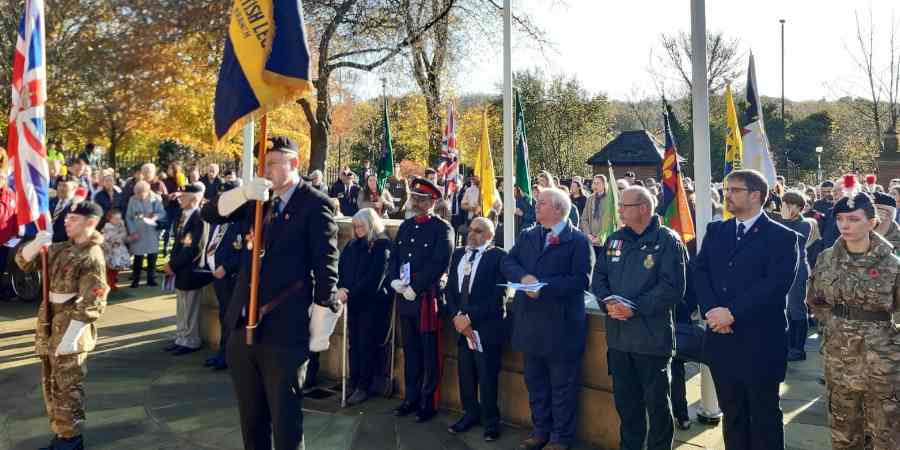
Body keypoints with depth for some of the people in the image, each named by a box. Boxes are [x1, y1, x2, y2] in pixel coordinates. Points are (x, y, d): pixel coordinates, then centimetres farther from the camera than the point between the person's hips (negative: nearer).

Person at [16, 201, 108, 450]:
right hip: (50, 323, 9)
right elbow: (24, 262, 13)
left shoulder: (92, 256, -17)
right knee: (51, 383, 18)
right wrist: (36, 243, -8)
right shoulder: (62, 248, 10)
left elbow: (92, 303, -22)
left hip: (70, 327, -9)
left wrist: (71, 336, -24)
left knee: (67, 387, 0)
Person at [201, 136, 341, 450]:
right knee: (250, 416, 20)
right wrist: (243, 193, -13)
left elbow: (325, 268, -11)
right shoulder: (258, 199, 11)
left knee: (285, 417, 4)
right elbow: (208, 214, 6)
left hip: (285, 330, -6)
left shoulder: (314, 204, -9)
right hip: (244, 325, 7)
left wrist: (320, 329, -12)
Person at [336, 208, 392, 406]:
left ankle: (364, 387, 9)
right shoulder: (353, 244, 12)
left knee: (367, 344, 0)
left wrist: (351, 293, -15)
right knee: (354, 342, 9)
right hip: (353, 301, 6)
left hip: (372, 302, -5)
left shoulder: (382, 245, -7)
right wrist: (341, 287, -9)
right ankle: (353, 382, 19)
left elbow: (374, 277, -14)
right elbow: (341, 266, 8)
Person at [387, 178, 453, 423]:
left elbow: (438, 264, -16)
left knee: (429, 353, 3)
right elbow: (393, 257, 14)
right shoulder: (405, 226, 14)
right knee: (410, 350, 14)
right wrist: (395, 281, -4)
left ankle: (428, 402, 13)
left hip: (427, 298, -6)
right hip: (404, 298, 6)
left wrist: (414, 288, -16)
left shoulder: (442, 229, -7)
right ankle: (411, 398, 25)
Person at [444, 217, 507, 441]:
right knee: (465, 373, 11)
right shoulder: (458, 254, 12)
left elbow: (497, 296, -13)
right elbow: (449, 289, 11)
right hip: (461, 326, 5)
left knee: (487, 377, 3)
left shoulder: (499, 256, -7)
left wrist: (469, 318, -15)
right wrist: (457, 316, -6)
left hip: (486, 327, -5)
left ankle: (491, 420, 21)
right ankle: (471, 414, 30)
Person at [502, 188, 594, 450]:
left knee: (563, 386, 7)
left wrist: (544, 286, -22)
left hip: (561, 324, -6)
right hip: (530, 322, 6)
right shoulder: (527, 236, 11)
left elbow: (581, 280, -16)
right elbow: (508, 263, 4)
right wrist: (523, 277, -17)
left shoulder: (578, 241, -8)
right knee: (535, 382, 17)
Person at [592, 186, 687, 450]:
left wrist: (634, 308, -19)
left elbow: (672, 288, -15)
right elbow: (599, 278, 11)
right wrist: (608, 302, -9)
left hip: (652, 337, -5)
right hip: (618, 334, 6)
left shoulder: (667, 240, -7)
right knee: (624, 399, 16)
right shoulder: (614, 240, 11)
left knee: (656, 401, 8)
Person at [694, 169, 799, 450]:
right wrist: (710, 310, -14)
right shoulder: (715, 231, 11)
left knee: (765, 417, 10)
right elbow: (700, 273, 2)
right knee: (731, 414, 16)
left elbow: (775, 285, -17)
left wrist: (732, 312, -21)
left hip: (760, 344, -5)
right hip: (721, 340, 5)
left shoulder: (782, 237, -5)